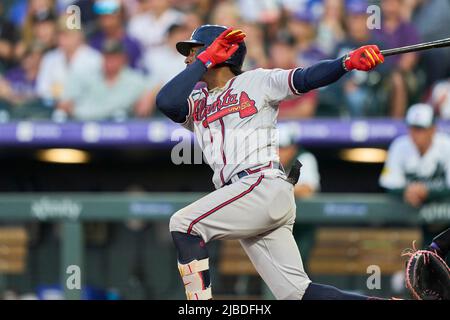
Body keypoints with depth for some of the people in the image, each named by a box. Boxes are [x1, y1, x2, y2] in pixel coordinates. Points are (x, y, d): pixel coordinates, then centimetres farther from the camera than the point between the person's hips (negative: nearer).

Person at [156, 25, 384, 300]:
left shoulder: (256, 82, 10)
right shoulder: (196, 103, 23)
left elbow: (307, 79, -2)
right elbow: (166, 102, 2)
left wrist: (349, 61, -19)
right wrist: (206, 59, 6)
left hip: (266, 185, -6)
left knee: (183, 224, -18)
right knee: (296, 292, -5)